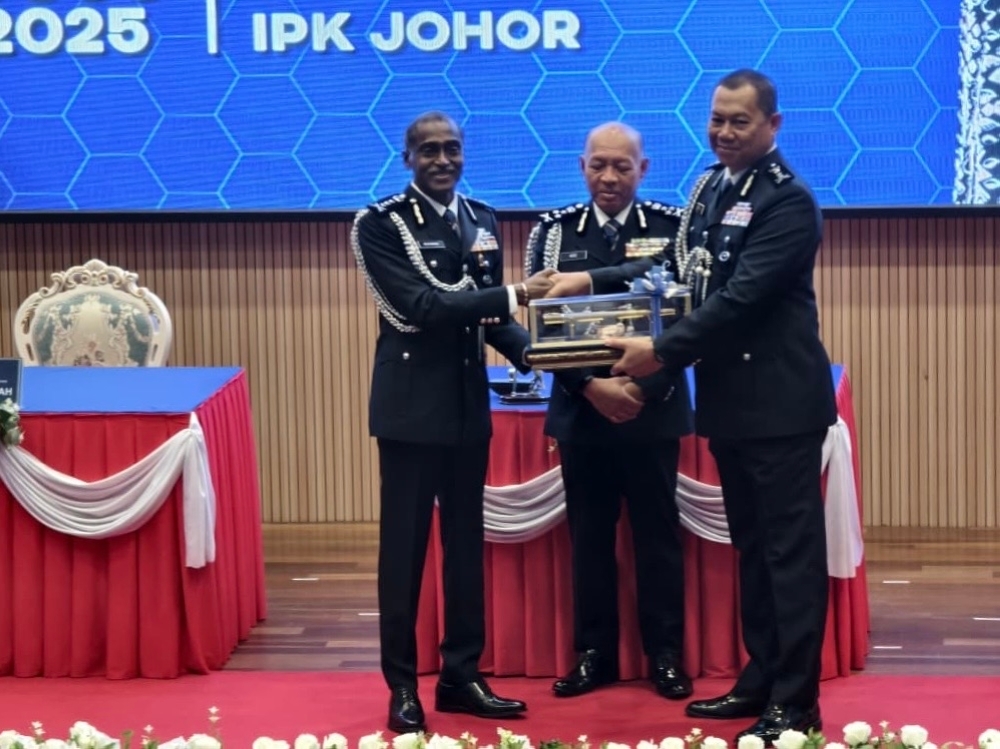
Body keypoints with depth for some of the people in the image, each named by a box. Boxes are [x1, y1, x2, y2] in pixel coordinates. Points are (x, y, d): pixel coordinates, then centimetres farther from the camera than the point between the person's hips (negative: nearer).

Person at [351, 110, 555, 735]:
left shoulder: (481, 220, 10)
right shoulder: (381, 223, -10)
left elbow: (489, 313, 14)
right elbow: (421, 305, -20)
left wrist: (534, 352, -5)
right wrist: (516, 294, -25)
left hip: (469, 400, 6)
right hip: (411, 402, -6)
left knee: (466, 541, 11)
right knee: (405, 544, 2)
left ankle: (461, 675, 21)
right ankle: (403, 685, 10)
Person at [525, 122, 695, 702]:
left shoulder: (671, 227, -2)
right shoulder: (555, 230, 2)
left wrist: (643, 387, -15)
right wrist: (590, 385, -14)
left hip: (653, 406, -1)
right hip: (581, 407, 2)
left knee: (658, 534, 6)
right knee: (588, 535, 8)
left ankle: (666, 656, 15)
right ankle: (594, 654, 17)